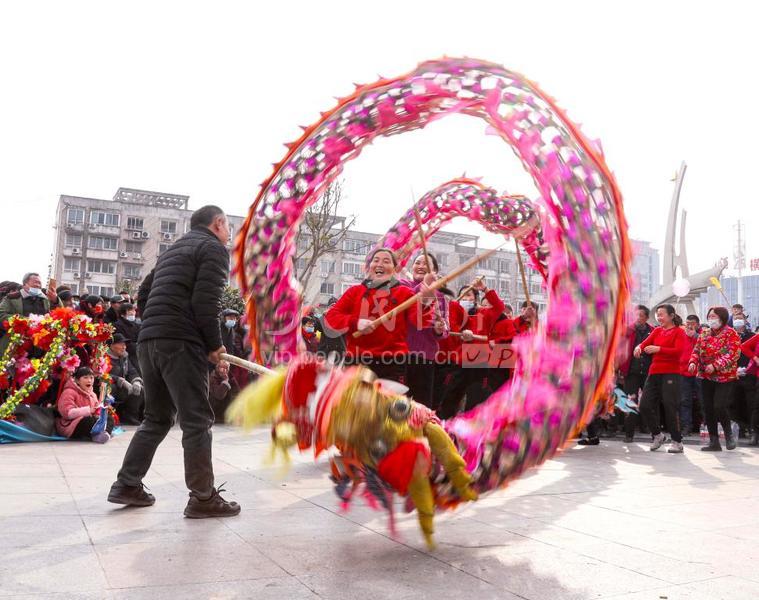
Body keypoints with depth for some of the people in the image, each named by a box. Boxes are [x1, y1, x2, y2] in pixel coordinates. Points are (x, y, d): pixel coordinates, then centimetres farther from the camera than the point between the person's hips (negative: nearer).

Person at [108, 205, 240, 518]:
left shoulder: (173, 249, 26)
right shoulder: (214, 248, -1)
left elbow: (144, 293, 25)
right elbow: (206, 302, -14)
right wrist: (214, 344, -5)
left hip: (148, 342, 9)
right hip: (181, 343, -9)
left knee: (157, 418, 18)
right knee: (197, 420, -3)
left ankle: (126, 485, 19)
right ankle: (203, 498, 1)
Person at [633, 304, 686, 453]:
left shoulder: (679, 332, -1)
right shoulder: (657, 331, 16)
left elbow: (678, 351, -14)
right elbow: (645, 343, 5)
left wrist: (658, 349, -26)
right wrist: (638, 347, -18)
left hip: (670, 373, -6)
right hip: (654, 372, 6)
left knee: (670, 407, -5)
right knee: (645, 405, 3)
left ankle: (677, 442, 8)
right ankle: (657, 435, 23)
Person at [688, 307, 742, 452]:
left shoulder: (730, 333, -6)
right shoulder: (705, 334, 13)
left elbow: (733, 354, -16)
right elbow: (696, 350, 11)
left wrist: (715, 365, -25)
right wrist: (693, 362, -10)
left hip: (725, 377, -6)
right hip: (706, 377, 6)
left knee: (719, 407, -14)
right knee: (708, 409, 5)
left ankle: (728, 434, 12)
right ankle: (714, 442, 14)